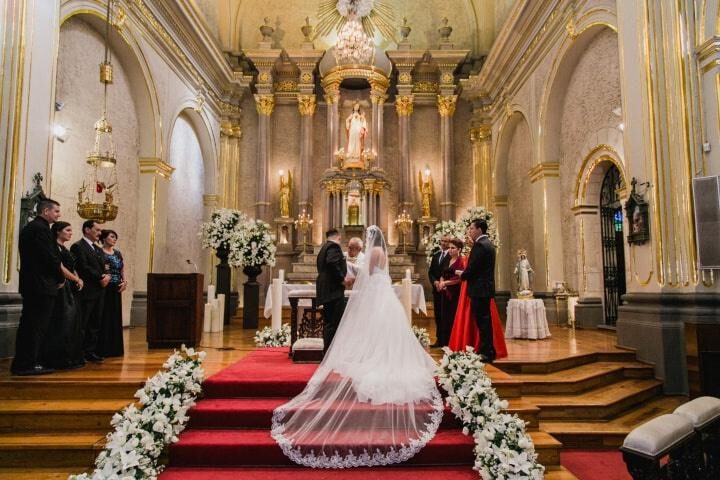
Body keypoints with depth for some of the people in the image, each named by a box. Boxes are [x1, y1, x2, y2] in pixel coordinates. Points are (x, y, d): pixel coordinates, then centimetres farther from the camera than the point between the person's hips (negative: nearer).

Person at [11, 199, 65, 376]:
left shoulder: (28, 228, 17)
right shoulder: (41, 229, -15)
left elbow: (32, 257, 16)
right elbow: (51, 257, -19)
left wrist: (55, 278, 12)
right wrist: (60, 279, -4)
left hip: (30, 284, 10)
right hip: (42, 285, -10)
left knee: (28, 325, 14)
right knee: (37, 326, -4)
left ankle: (21, 363, 21)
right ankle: (29, 364, 1)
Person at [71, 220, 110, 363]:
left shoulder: (97, 249, 20)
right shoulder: (78, 246, -7)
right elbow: (83, 268, -17)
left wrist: (106, 276, -3)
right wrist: (101, 278, -12)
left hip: (98, 292, 8)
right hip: (86, 291, -8)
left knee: (95, 324, 10)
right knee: (82, 324, -3)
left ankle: (90, 352, 16)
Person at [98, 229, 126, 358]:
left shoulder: (118, 253, 13)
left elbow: (122, 270, 14)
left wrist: (125, 282, 1)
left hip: (116, 289, 6)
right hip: (103, 288, -6)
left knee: (116, 317, 8)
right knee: (104, 317, -2)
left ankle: (115, 348, 16)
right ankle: (102, 349, 5)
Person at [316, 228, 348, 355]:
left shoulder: (324, 248, 20)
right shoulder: (334, 247, -8)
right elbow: (332, 263, -25)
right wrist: (341, 279, -15)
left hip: (325, 291, 10)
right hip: (334, 291, -10)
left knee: (328, 323, 13)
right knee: (334, 323, -9)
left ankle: (327, 352, 18)